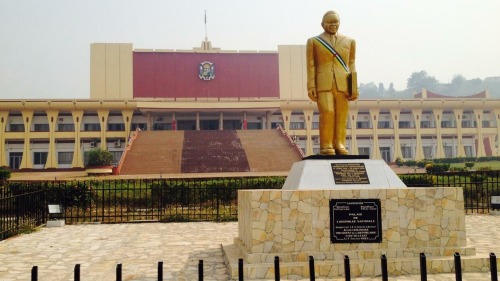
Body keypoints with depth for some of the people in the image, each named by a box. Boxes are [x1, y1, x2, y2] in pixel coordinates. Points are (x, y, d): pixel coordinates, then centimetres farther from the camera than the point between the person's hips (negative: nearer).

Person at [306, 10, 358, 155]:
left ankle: (339, 145, 6)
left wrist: (354, 87, 5)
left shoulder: (349, 41, 16)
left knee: (341, 115, -2)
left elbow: (351, 65, 12)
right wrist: (311, 87, -4)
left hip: (342, 85, 2)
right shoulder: (314, 41, 10)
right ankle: (326, 146, -5)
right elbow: (311, 65, 5)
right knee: (327, 113, -13)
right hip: (323, 84, -2)